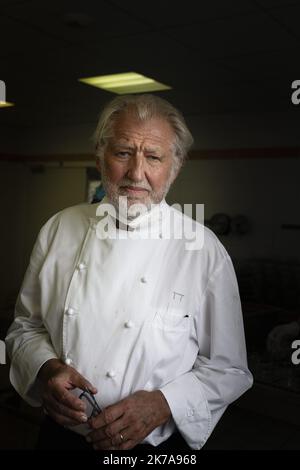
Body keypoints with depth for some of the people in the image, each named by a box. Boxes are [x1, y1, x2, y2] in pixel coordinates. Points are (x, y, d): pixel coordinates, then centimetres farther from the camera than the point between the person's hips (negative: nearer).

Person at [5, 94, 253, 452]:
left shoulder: (204, 250, -14)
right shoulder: (60, 228, -5)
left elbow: (228, 370, -8)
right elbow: (26, 326, 5)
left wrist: (161, 405, -21)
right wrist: (47, 368, -14)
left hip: (159, 443, -2)